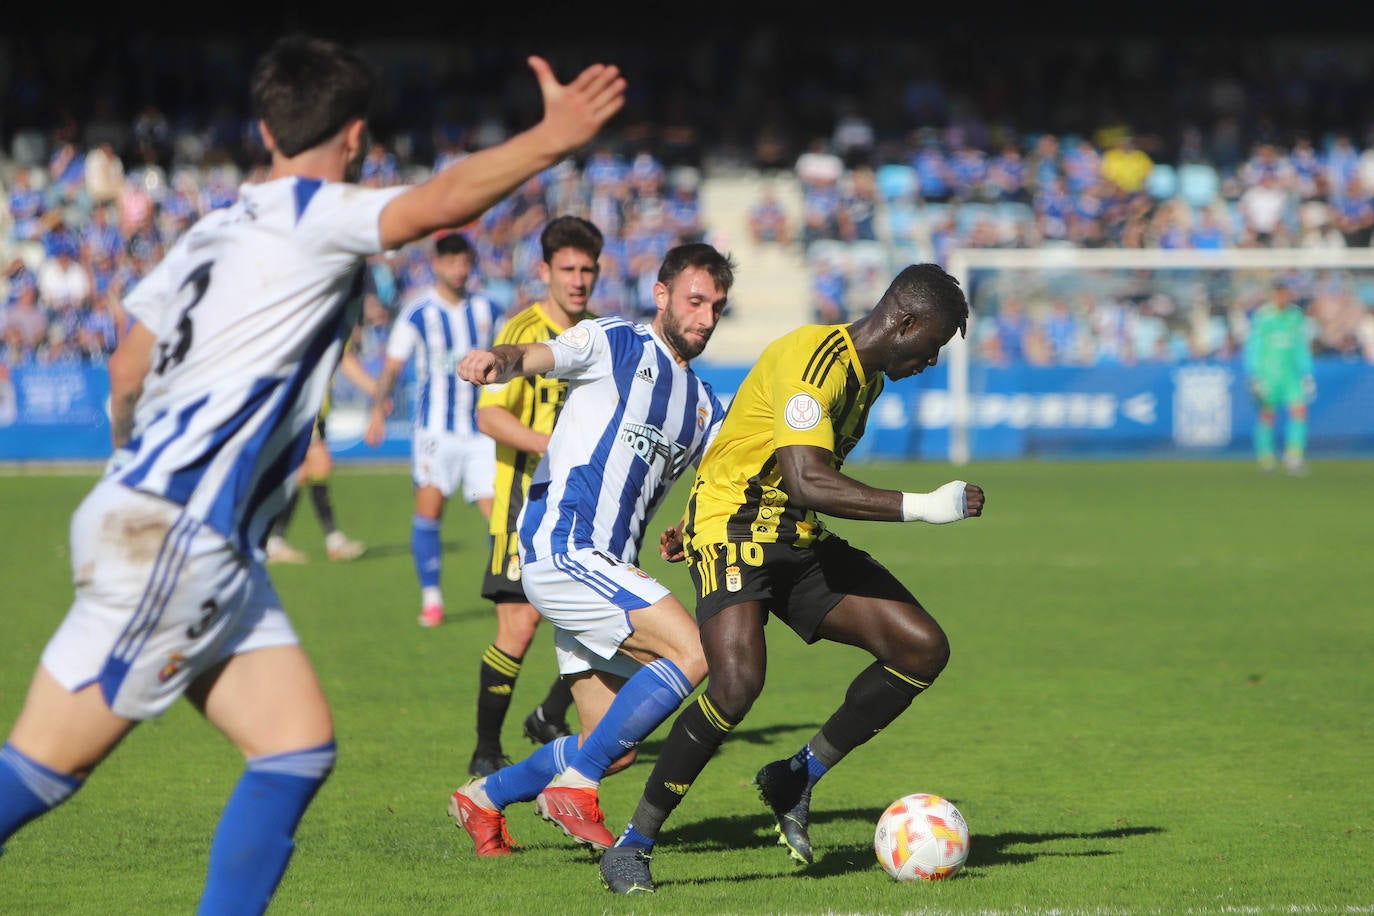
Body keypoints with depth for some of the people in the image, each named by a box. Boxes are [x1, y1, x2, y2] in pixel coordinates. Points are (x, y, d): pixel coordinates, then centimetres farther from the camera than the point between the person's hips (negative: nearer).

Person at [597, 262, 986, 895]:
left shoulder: (867, 373, 12)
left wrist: (704, 515, 28)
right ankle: (631, 848, -16)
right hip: (735, 534, -9)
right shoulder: (812, 361, -21)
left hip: (800, 542, 9)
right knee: (738, 682, -31)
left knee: (924, 649, -4)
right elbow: (807, 482, -33)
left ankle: (796, 781, 8)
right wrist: (920, 507, -30)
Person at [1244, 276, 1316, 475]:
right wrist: (1253, 375, -8)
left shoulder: (1296, 315, 8)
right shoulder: (1262, 315, -4)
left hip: (1291, 373, 3)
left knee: (1299, 411, -10)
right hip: (1267, 374, -3)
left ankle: (1294, 456, -9)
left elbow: (1302, 347, 16)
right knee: (1267, 415, 1)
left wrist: (1307, 374, 13)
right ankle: (1265, 455, 16)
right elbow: (1252, 346, -2)